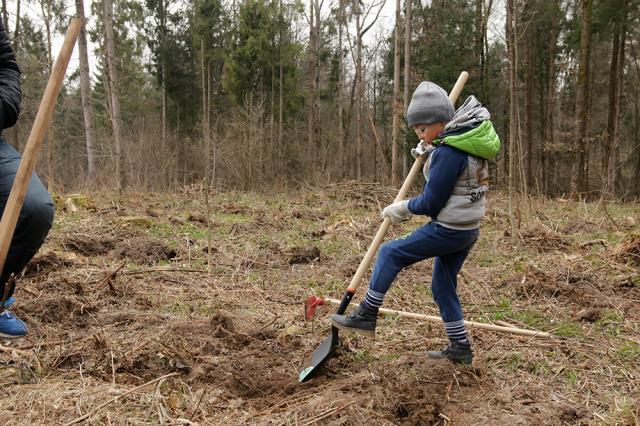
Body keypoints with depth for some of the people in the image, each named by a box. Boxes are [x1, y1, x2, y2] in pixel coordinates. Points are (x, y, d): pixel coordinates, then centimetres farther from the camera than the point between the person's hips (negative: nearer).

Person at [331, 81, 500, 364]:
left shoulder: (447, 153, -23)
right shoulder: (467, 138, 5)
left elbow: (431, 203, -19)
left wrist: (401, 209, -2)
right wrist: (428, 150, 14)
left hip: (447, 231, -10)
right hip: (467, 230, 10)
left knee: (390, 253, 0)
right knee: (443, 285, 18)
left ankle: (366, 316, 7)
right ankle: (460, 348, 25)